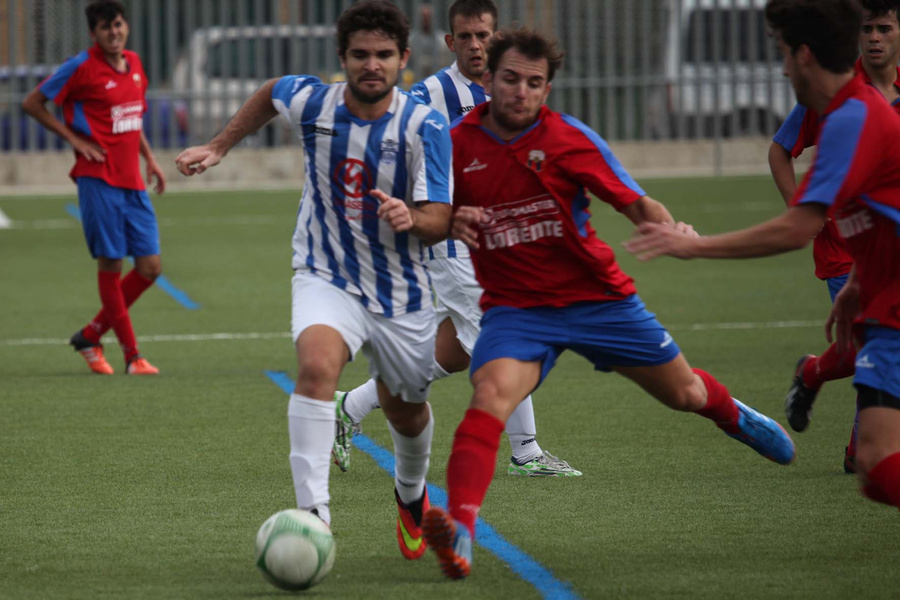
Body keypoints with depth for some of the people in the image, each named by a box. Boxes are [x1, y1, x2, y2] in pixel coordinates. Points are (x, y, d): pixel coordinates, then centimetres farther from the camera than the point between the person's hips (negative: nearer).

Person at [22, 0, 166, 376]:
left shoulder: (134, 64, 12)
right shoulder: (81, 68, -8)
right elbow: (32, 103, -3)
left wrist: (149, 158, 18)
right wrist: (74, 138, -7)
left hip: (133, 182, 7)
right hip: (99, 179, -7)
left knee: (150, 267, 2)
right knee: (110, 265, -4)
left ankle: (91, 336, 17)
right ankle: (131, 355, 2)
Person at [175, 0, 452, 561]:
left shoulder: (426, 127, -17)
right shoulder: (311, 102, -11)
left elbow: (440, 222, -19)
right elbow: (271, 92, 15)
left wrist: (410, 218, -40)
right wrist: (218, 147, 13)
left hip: (402, 293, 1)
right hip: (326, 278, -1)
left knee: (406, 411, 18)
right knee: (317, 365, -31)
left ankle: (411, 494, 53)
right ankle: (313, 514, -36)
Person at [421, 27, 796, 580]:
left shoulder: (569, 139, -9)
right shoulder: (457, 146, -5)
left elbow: (637, 203, -6)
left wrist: (669, 227, -28)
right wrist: (452, 224, -16)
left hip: (598, 298, 1)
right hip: (516, 307, -1)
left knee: (684, 393, 17)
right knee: (489, 395, -30)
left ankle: (733, 415, 55)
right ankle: (460, 531, -43)